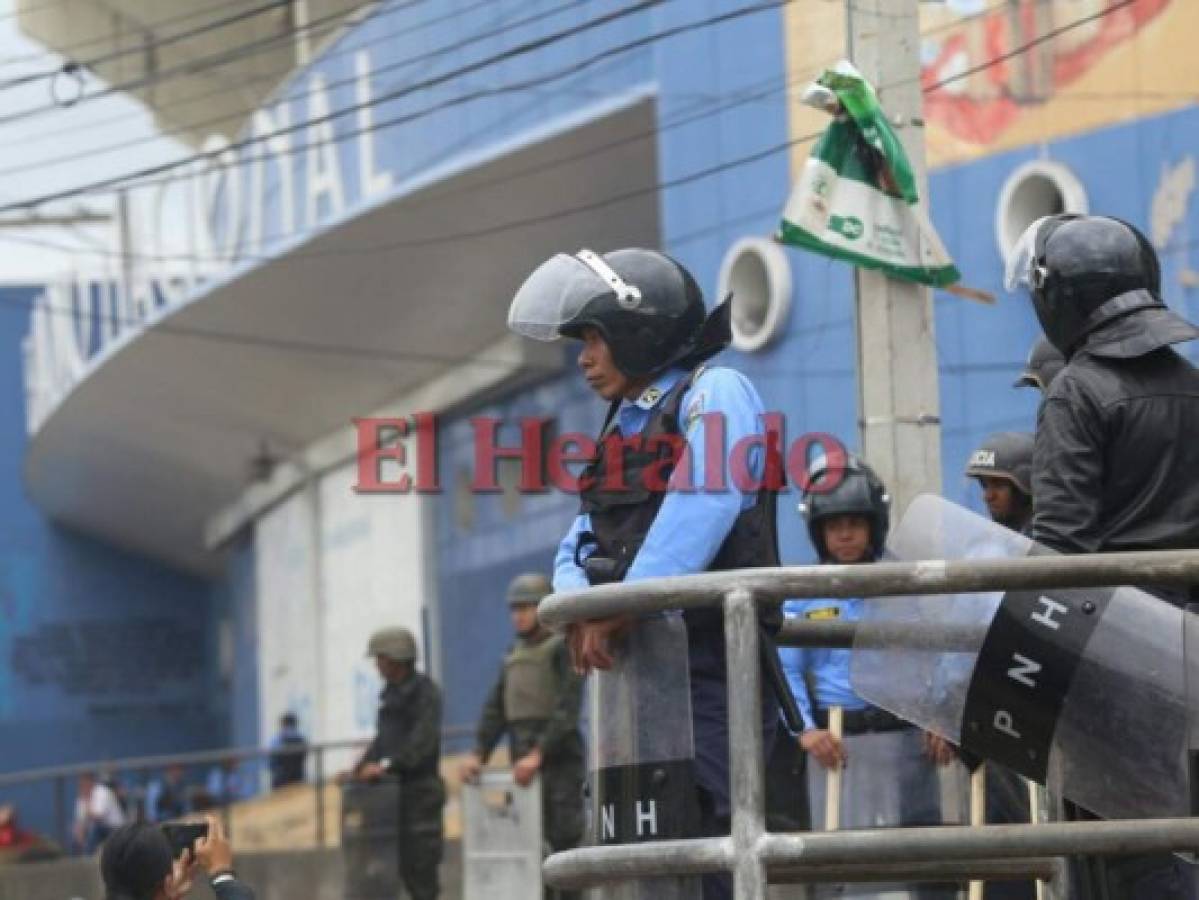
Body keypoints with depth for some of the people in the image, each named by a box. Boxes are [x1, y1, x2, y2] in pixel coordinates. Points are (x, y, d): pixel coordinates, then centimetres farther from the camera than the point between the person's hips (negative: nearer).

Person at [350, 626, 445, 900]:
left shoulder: (424, 691, -10)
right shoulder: (391, 693, 16)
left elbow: (423, 739, -20)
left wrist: (386, 765, -26)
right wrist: (362, 767, 9)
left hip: (420, 787, -8)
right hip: (395, 789, 8)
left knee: (421, 861, -9)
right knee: (406, 865, 8)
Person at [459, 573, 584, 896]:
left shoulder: (563, 648, -4)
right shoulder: (514, 655, 19)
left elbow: (566, 708, -14)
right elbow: (495, 709, 17)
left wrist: (538, 754, -23)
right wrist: (478, 754, 3)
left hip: (559, 758, -7)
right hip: (523, 763, 7)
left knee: (565, 838, -10)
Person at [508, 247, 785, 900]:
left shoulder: (715, 393, -1)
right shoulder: (625, 427, 25)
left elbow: (704, 503, -19)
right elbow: (579, 547, 19)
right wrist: (581, 604, -5)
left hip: (709, 668, -9)